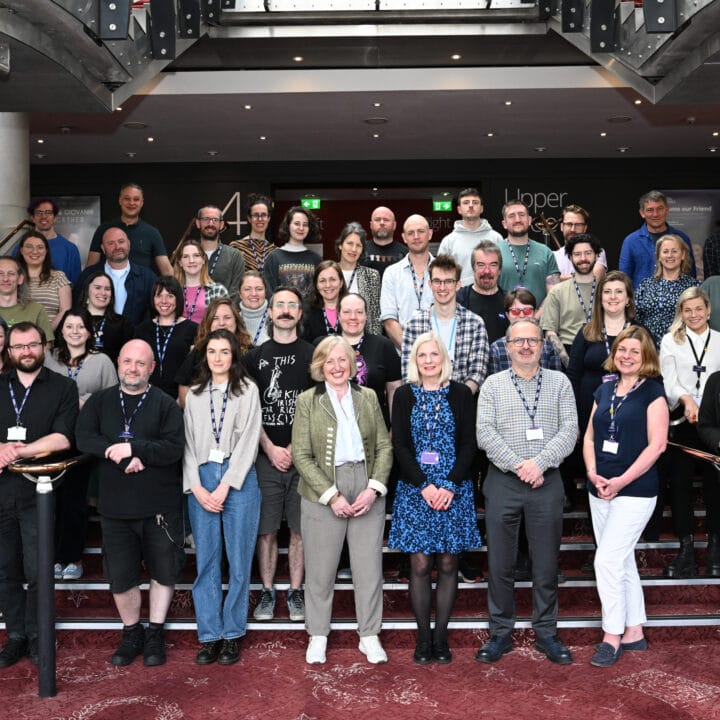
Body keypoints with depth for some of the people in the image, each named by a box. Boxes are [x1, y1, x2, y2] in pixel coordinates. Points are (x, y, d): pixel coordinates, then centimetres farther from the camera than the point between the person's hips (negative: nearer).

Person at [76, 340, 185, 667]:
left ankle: (155, 634, 28)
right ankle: (131, 634, 30)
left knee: (163, 572, 9)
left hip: (160, 506, -2)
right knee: (120, 577, 9)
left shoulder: (166, 404, -4)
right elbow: (84, 438, -7)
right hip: (116, 505, 2)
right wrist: (123, 456, -18)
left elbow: (174, 448, -14)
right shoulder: (100, 401, 6)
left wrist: (133, 448, -23)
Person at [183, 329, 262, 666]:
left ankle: (232, 635, 15)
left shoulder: (247, 390, 2)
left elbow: (248, 441, -5)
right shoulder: (194, 394, 13)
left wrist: (224, 487, -11)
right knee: (206, 560, 5)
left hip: (238, 480, -3)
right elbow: (188, 443, 8)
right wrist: (197, 487, -5)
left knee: (238, 560, 3)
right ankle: (209, 635, 14)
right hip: (201, 481, 3)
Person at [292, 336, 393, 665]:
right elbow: (301, 455, -5)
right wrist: (332, 495, -13)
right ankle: (317, 635, 24)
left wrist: (374, 488, -7)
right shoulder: (307, 401, 0)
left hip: (368, 492, 2)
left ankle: (369, 635, 22)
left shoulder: (368, 397, 8)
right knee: (320, 569, 7)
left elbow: (384, 446, 7)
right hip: (323, 494, -2)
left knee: (369, 566, 6)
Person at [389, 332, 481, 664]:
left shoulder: (460, 394, 3)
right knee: (420, 565, 1)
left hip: (454, 490, 0)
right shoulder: (405, 395, 4)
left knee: (448, 564, 4)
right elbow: (399, 445, -1)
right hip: (415, 490, 0)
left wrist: (450, 486, -12)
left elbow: (468, 443, -1)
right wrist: (424, 486, -12)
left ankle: (441, 637, 15)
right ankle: (423, 637, 12)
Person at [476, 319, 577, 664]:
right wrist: (518, 466, -14)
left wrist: (540, 462, -15)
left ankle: (546, 633, 21)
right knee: (500, 564, 5)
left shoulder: (559, 382, 7)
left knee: (546, 564, 7)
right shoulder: (492, 385, 5)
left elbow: (569, 430, -2)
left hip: (546, 482, 0)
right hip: (502, 482, 0)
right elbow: (485, 434, -4)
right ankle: (500, 633, 18)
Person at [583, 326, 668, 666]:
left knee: (607, 560, -10)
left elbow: (656, 444, -13)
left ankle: (612, 635, 5)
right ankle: (634, 632, 26)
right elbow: (589, 436, 11)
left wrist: (621, 481, -17)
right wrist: (593, 473, -6)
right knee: (621, 561, 14)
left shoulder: (653, 392, -7)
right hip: (600, 491, 7)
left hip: (635, 491, -6)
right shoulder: (604, 390, 10)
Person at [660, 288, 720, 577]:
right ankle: (686, 548, 7)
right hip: (682, 421, 0)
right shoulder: (671, 340, 7)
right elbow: (668, 380, -2)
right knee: (679, 481, -1)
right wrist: (686, 400, -21)